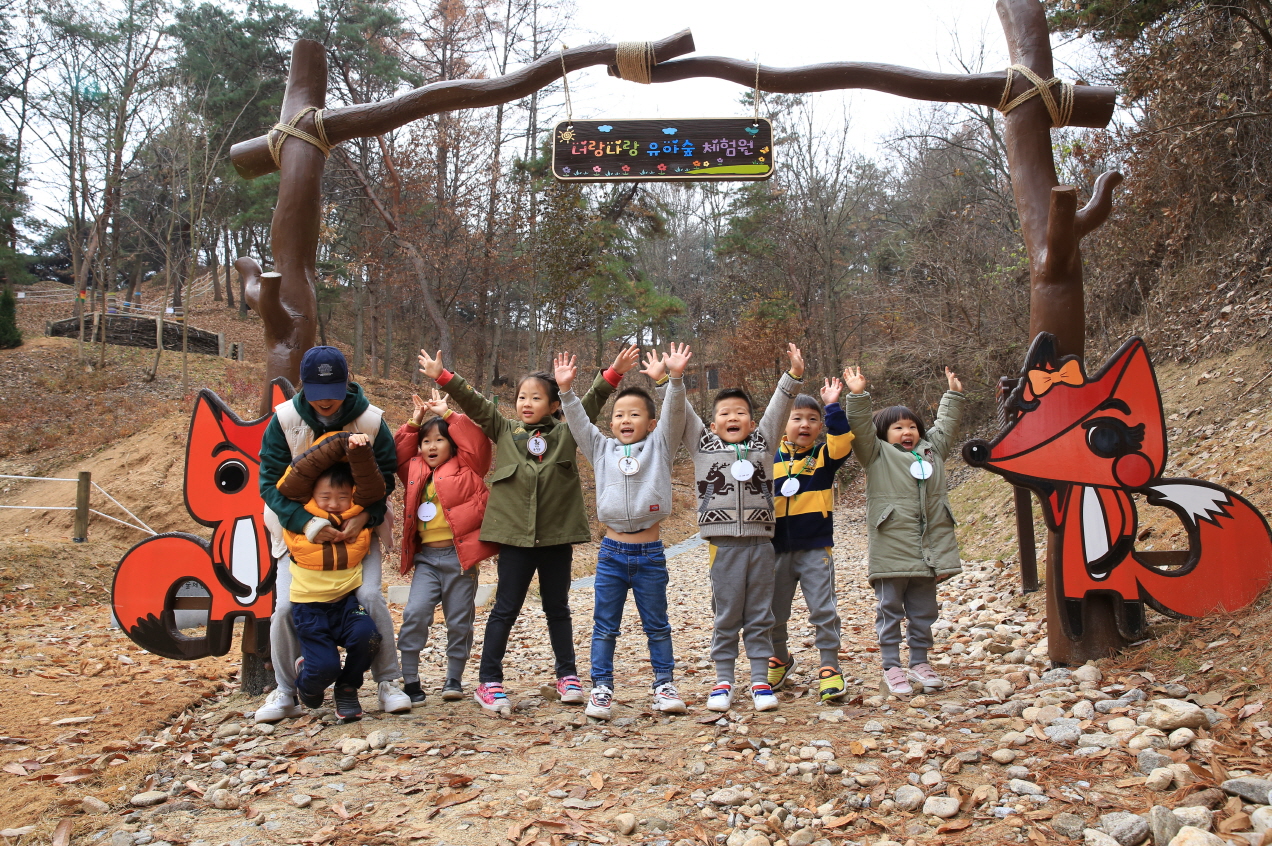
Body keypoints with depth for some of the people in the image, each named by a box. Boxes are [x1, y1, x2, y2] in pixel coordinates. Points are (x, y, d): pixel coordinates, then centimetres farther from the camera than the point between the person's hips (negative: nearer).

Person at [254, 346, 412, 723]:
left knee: (370, 597, -16)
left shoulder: (371, 421, -13)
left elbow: (384, 477, -6)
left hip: (358, 527, -1)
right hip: (299, 528, 1)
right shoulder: (284, 420, -13)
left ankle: (388, 682, 3)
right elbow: (271, 481, -13)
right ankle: (285, 692, 14)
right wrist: (306, 523, -28)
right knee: (286, 606, -7)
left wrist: (364, 516, -25)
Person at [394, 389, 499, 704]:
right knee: (415, 614, -11)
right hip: (426, 557, 3)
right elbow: (399, 453, 23)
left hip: (458, 555, -3)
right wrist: (414, 421, 14)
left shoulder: (465, 468, 2)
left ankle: (454, 679, 22)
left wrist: (447, 414, -3)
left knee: (459, 621, 5)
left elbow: (476, 441, -9)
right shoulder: (415, 471, 14)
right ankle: (409, 680, -1)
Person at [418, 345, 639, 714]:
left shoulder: (567, 433, 4)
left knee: (558, 608, 14)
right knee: (505, 610, 5)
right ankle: (489, 682, 13)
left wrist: (613, 373, -11)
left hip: (557, 537, 0)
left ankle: (567, 675, 26)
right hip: (515, 536, 0)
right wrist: (442, 377, -5)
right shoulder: (504, 431, 5)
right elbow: (474, 403, 1)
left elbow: (591, 404, -1)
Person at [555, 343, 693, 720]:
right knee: (604, 627, 7)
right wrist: (566, 390, -13)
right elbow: (579, 422, 0)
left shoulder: (659, 447, 3)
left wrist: (676, 378, -23)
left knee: (657, 625, 11)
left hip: (650, 553, -1)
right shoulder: (602, 449, 8)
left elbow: (673, 415, -10)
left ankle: (665, 684, 22)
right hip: (612, 552, 2)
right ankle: (601, 688, 17)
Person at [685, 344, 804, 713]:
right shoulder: (703, 446, 7)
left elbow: (777, 409, 5)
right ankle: (723, 682, 16)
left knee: (760, 616, 8)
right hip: (724, 543, -1)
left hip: (761, 541, 2)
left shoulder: (763, 445, 10)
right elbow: (681, 412, 2)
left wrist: (794, 375, -5)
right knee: (726, 617, 6)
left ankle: (760, 680, 16)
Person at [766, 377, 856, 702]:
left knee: (823, 611, -1)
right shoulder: (771, 458, 4)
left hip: (816, 549, -2)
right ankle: (780, 658, 36)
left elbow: (843, 439, -20)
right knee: (773, 612, 12)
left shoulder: (824, 456, 1)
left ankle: (829, 668, 13)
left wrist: (833, 406, -23)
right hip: (778, 550, 2)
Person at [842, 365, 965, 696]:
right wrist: (858, 396, -18)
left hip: (927, 549, 5)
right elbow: (861, 428, -9)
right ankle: (892, 668, 9)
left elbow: (945, 426, 28)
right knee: (890, 610, 2)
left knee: (923, 611, 13)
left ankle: (919, 663, 25)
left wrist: (953, 395, 28)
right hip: (890, 549, -5)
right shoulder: (877, 454, 2)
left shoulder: (932, 451, 16)